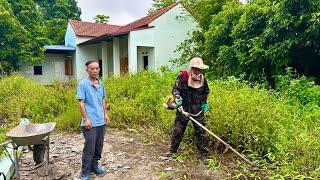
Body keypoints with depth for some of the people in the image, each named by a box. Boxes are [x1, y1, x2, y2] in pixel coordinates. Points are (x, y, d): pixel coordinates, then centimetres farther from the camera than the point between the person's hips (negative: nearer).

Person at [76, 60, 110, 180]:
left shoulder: (101, 84, 9)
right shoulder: (83, 84, -9)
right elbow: (81, 103, -11)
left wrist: (106, 114, 12)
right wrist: (86, 119, -15)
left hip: (101, 121, 6)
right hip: (90, 122, -6)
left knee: (99, 146, 15)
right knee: (89, 148, 0)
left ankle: (94, 166, 32)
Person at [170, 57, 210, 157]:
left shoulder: (202, 79, 5)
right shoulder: (182, 76, -8)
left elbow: (206, 92, 21)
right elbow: (175, 89, -11)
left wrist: (204, 102, 12)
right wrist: (177, 98, -30)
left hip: (198, 109, 3)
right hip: (183, 108, -3)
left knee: (201, 131, 5)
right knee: (178, 130, 5)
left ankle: (203, 152, 18)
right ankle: (172, 151, 21)